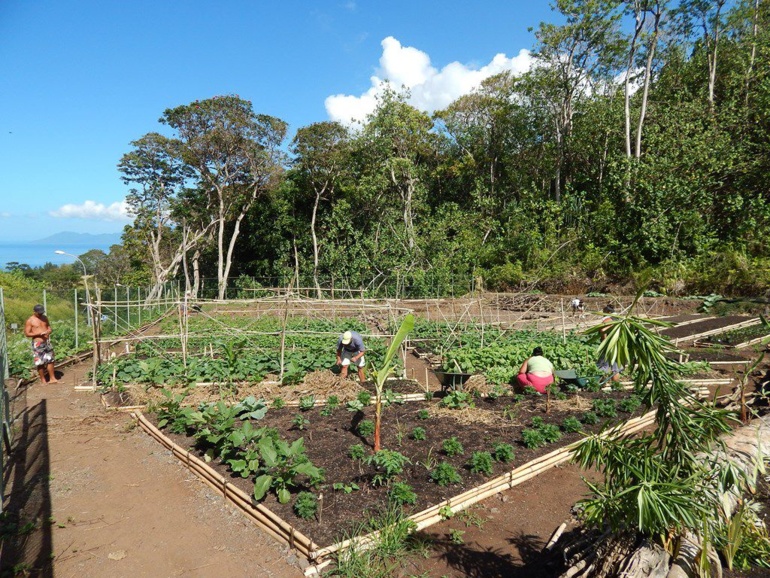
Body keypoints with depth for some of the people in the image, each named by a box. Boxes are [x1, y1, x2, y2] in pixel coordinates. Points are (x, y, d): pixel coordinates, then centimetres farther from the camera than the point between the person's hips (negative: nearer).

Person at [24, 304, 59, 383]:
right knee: (40, 363, 1)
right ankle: (43, 381, 12)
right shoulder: (30, 321, -8)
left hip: (47, 342, 5)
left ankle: (52, 378, 16)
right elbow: (27, 333, -9)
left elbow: (49, 328, 16)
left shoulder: (45, 318, 9)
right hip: (38, 344, -5)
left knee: (50, 360, 8)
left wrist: (48, 331, -8)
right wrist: (39, 333, -21)